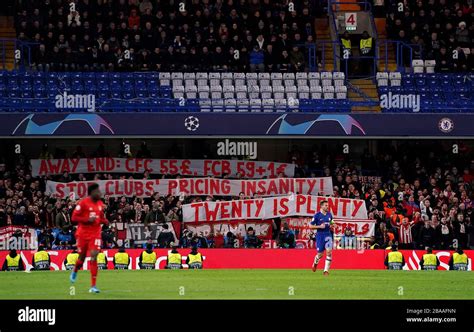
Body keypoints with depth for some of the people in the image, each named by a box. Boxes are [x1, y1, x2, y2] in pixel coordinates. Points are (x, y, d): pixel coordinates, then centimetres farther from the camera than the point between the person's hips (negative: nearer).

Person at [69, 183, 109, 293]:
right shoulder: (83, 203, -10)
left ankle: (93, 286, -11)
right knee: (82, 257, 9)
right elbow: (74, 218, -11)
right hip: (83, 234, -3)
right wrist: (88, 220, -22)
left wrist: (104, 221, 0)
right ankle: (75, 272, 47)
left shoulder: (100, 204, 8)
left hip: (95, 234, 3)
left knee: (94, 256, -12)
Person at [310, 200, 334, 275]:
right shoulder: (317, 215, -8)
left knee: (329, 252, -13)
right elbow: (310, 226, -6)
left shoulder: (329, 214, 7)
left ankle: (326, 270, -9)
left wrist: (331, 226, 1)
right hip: (320, 235, -3)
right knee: (320, 254, 5)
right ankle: (315, 263, 40)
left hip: (328, 235, 3)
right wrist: (319, 226, -18)